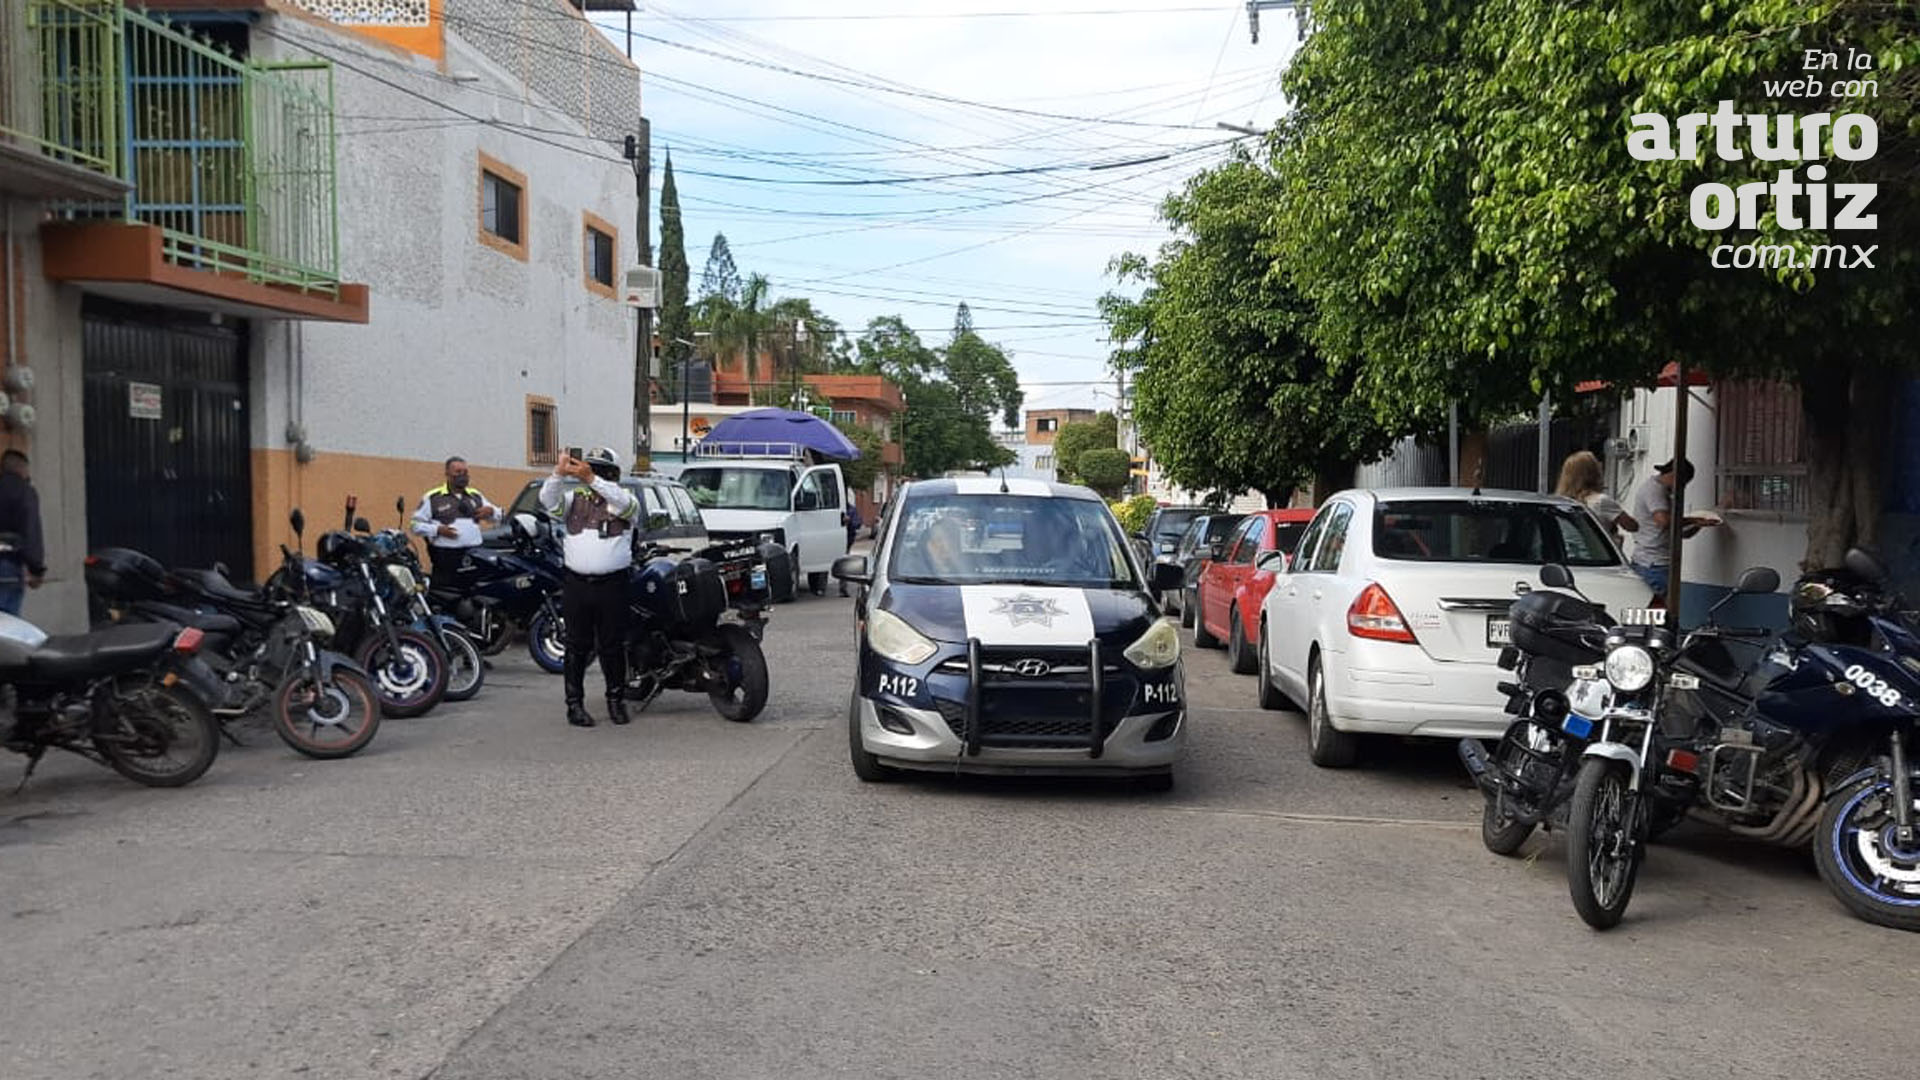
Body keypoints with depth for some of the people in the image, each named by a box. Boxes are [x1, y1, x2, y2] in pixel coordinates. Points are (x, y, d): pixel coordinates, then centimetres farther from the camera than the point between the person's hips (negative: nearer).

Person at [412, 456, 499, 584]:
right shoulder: (432, 498, 5)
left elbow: (498, 515, 24)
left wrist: (490, 511, 1)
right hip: (445, 556, -4)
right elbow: (416, 525, 3)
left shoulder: (475, 496, 20)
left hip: (475, 555, 4)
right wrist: (438, 530, -13)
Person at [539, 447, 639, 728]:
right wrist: (559, 472, -22)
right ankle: (575, 703, 9)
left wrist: (591, 479, -27)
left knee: (613, 646, 5)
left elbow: (624, 503, -17)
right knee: (578, 647, 4)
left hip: (612, 585, -1)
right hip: (577, 584, 1)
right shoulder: (574, 499, 13)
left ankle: (616, 699, 18)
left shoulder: (623, 499, 6)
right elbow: (548, 500, -4)